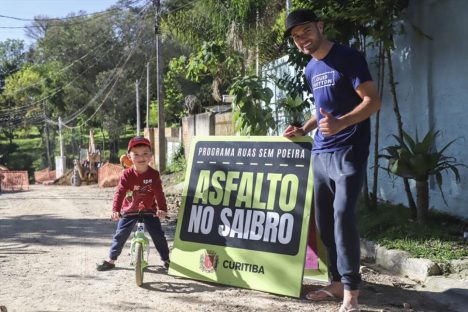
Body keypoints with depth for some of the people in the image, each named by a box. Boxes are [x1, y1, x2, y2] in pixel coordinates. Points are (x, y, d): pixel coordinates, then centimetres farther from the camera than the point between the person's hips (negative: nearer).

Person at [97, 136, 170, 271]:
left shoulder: (154, 174, -13)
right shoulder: (127, 174, -14)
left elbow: (159, 193, -18)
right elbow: (120, 192, -21)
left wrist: (162, 209, -32)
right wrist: (115, 210, -33)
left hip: (149, 210, 0)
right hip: (129, 210, 0)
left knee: (158, 235, -4)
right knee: (120, 235, 3)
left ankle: (166, 259, 12)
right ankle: (111, 260, 18)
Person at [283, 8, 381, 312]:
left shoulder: (348, 58, -7)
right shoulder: (310, 70, 16)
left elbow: (373, 100, -14)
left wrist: (341, 123, -29)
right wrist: (304, 129, 11)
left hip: (349, 151, -8)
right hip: (320, 153, 8)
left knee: (343, 216, -17)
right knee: (324, 220, 7)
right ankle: (338, 281, 18)